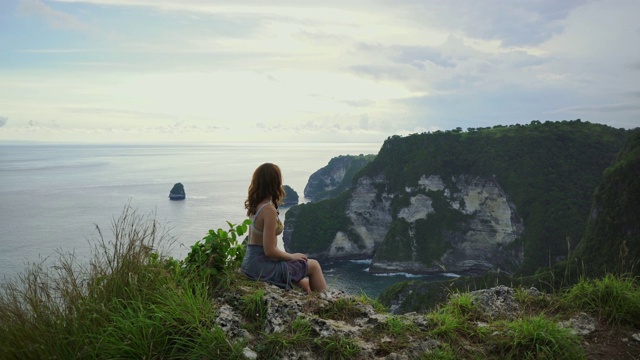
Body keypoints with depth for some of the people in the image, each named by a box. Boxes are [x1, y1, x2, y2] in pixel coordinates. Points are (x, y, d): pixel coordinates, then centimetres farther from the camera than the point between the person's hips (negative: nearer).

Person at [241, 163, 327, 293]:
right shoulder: (269, 209, -21)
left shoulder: (255, 206, 6)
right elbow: (270, 251, -20)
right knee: (314, 265, 9)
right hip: (263, 266, -8)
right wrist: (292, 256, -6)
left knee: (304, 284, 21)